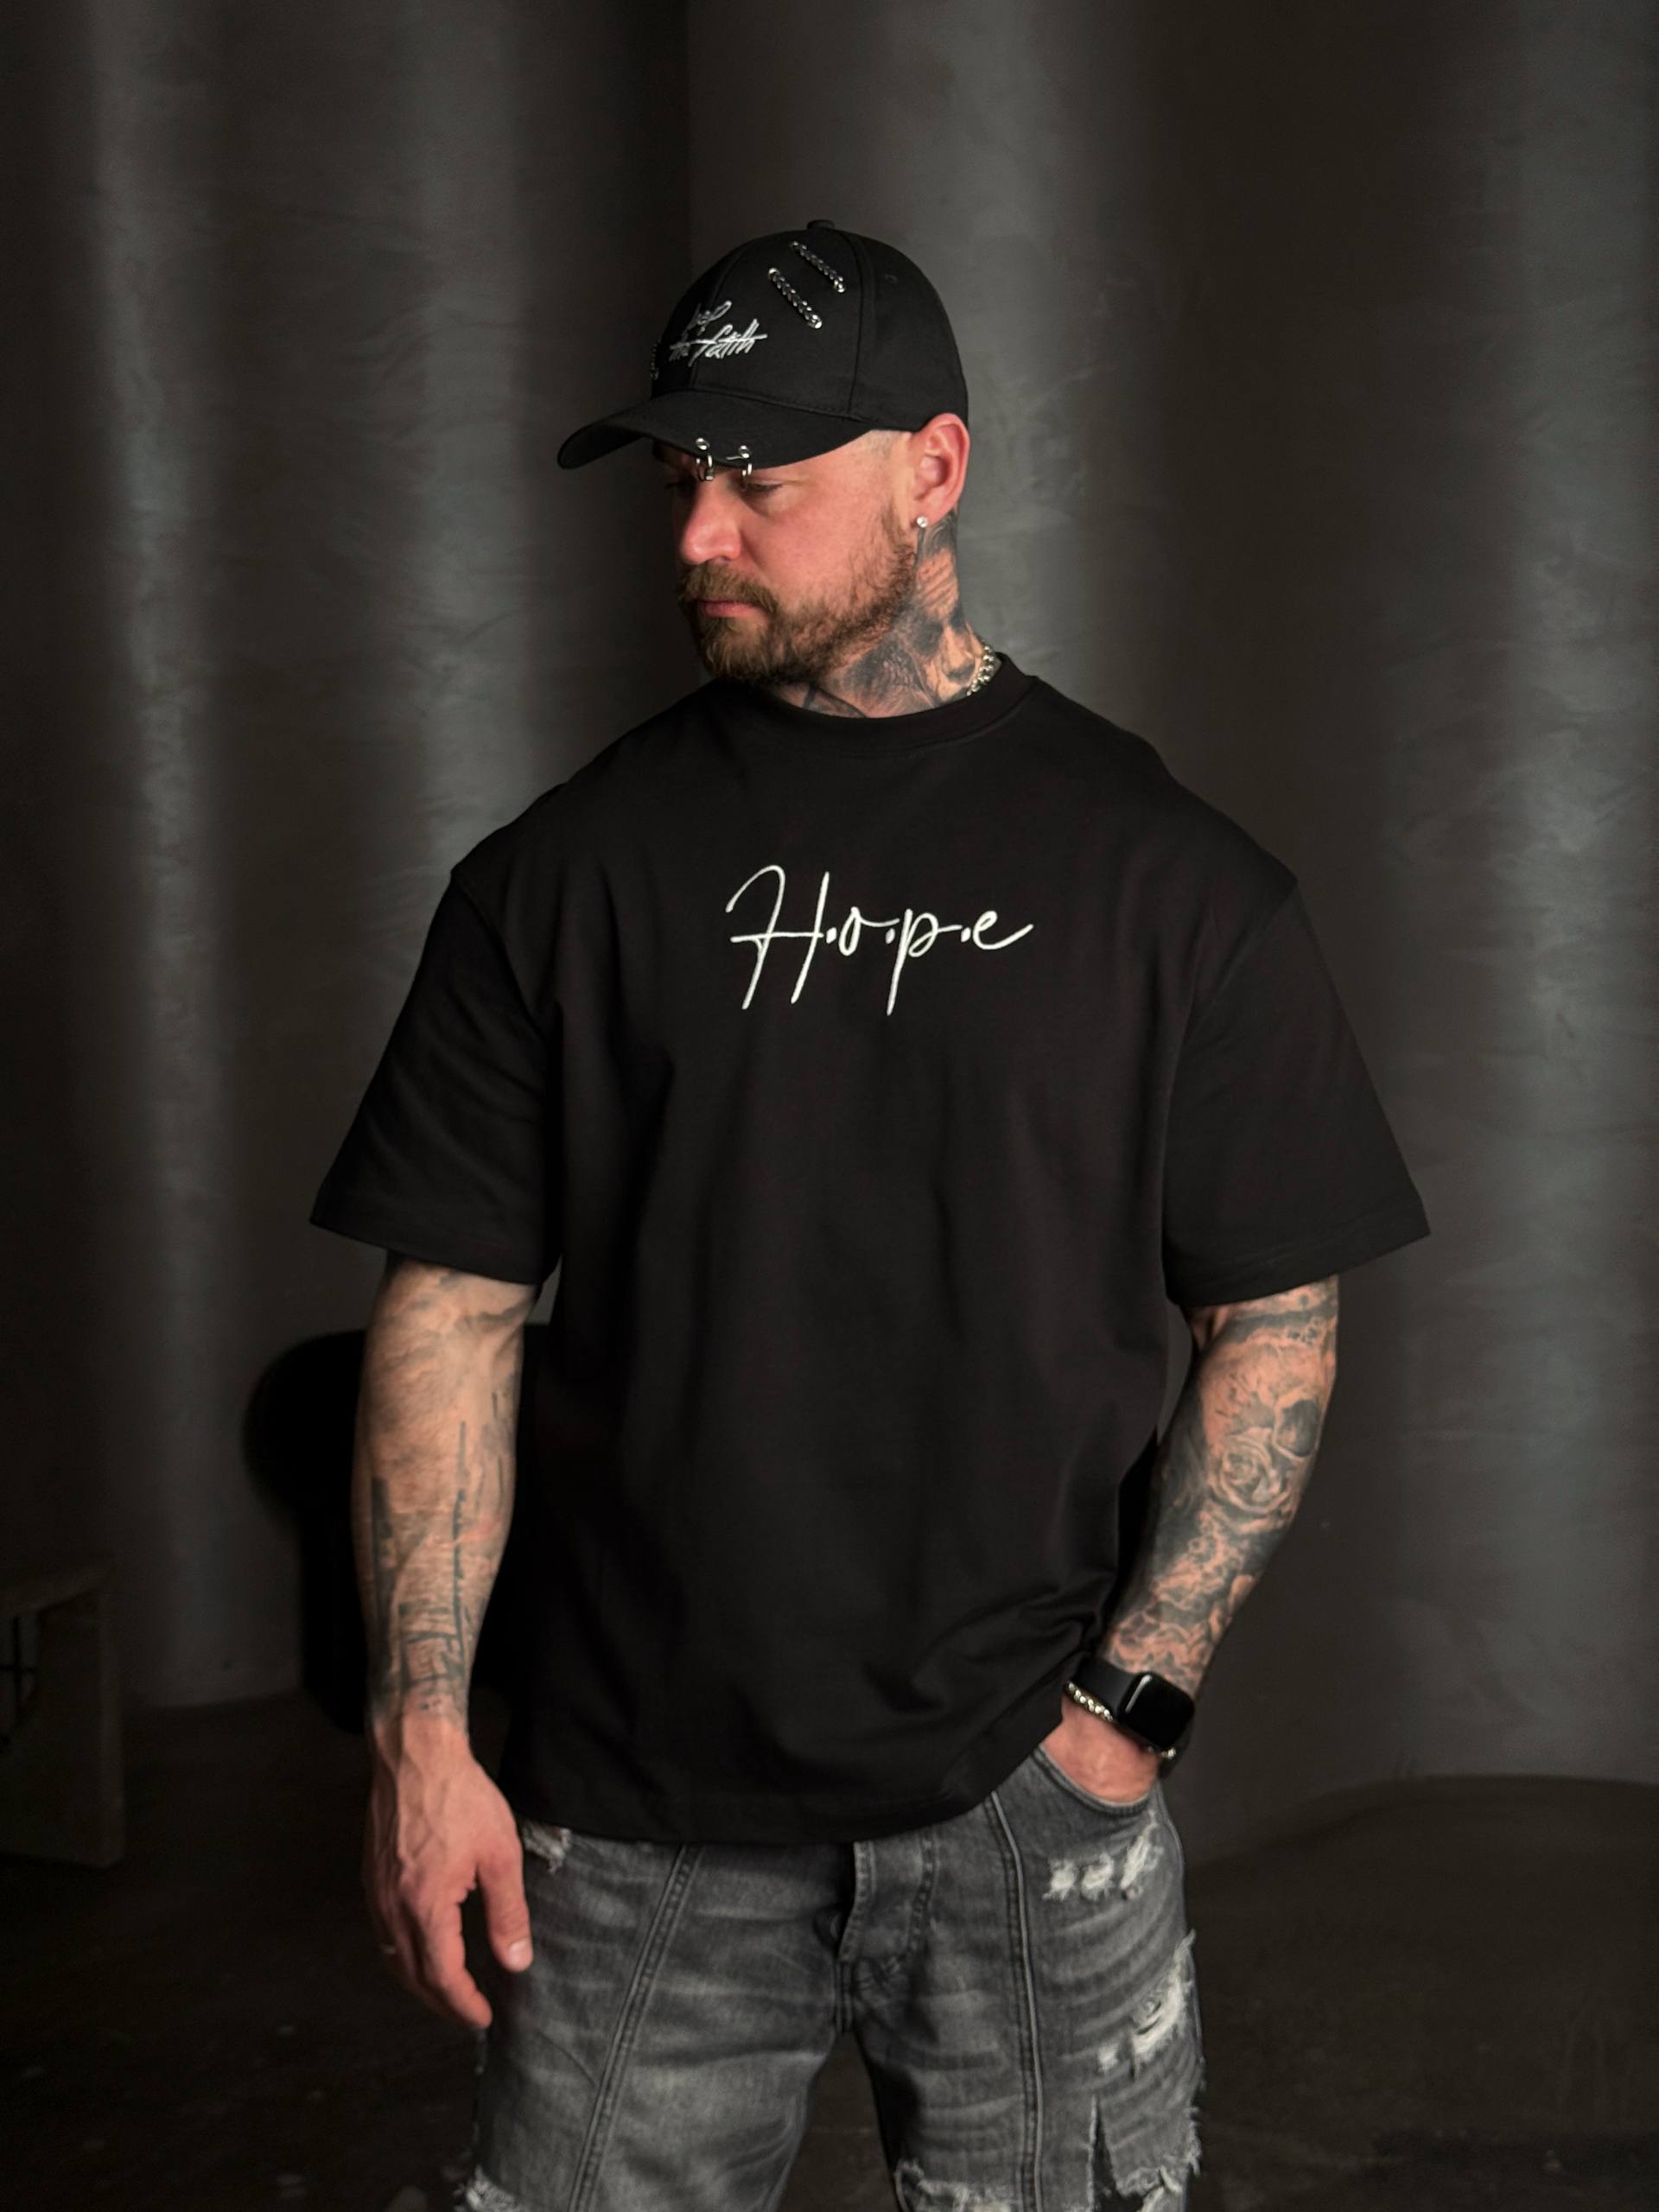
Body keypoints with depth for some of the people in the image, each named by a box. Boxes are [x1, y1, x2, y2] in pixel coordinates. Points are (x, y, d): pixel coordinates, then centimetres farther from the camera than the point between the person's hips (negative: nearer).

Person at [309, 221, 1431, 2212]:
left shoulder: (1167, 875, -1)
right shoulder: (566, 872, 2)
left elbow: (1277, 1323, 1)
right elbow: (453, 1310, 1)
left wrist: (1132, 1701, -6)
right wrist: (419, 1732, -5)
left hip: (1030, 1803, 0)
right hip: (633, 1813, 1)